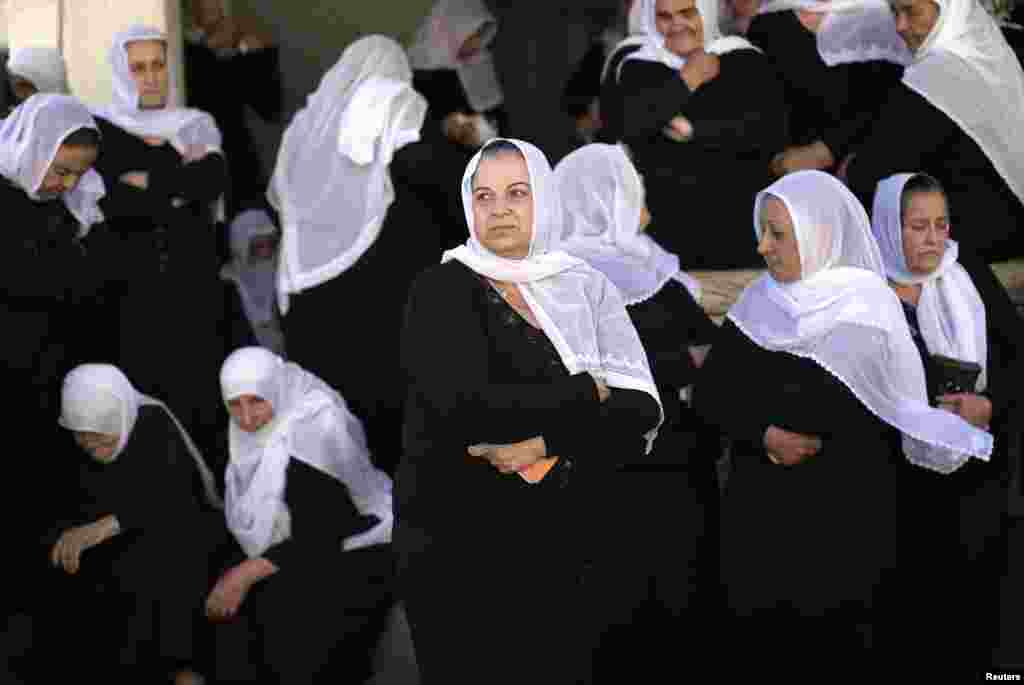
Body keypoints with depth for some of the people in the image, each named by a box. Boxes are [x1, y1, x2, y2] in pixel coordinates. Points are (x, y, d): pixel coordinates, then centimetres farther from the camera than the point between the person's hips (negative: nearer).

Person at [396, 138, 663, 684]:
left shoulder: (586, 286, 5)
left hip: (564, 550, 4)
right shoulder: (442, 290, -6)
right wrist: (586, 397, -12)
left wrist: (547, 442, -20)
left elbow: (642, 409, -5)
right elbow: (466, 408, -21)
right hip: (458, 551, -3)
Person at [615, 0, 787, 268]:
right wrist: (687, 80, -7)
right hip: (664, 227, 1)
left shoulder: (745, 61, 3)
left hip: (738, 225, -1)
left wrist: (692, 130, -10)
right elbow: (624, 125, -10)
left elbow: (771, 129, -11)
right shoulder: (638, 68, 8)